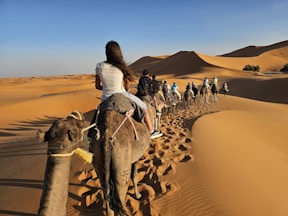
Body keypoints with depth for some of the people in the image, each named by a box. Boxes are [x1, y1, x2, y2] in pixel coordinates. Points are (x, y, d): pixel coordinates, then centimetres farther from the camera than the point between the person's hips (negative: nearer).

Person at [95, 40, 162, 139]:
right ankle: (151, 132, 31)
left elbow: (97, 86, 2)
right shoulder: (121, 67, -10)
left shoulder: (99, 66, -6)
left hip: (106, 99, 2)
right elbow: (127, 87, 2)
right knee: (143, 107, 21)